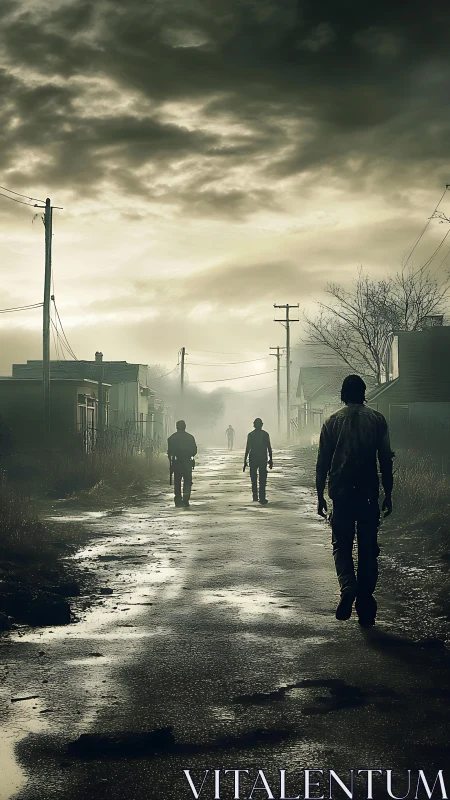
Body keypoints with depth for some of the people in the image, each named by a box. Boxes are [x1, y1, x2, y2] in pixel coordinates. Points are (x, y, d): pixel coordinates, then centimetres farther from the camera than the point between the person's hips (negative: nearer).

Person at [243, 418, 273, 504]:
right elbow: (269, 448, -1)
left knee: (254, 479, 15)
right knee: (262, 480, 0)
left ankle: (255, 496, 17)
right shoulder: (265, 434, -2)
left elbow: (247, 449, -3)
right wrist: (270, 460, 7)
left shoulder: (250, 435, -2)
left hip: (253, 459, 1)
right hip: (263, 459, -1)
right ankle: (262, 499, -6)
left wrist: (245, 461, 1)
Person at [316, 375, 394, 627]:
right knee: (368, 548, 8)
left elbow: (322, 462, 3)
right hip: (369, 493, 0)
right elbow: (386, 459, 1)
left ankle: (348, 586, -17)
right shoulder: (377, 419, 1)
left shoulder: (332, 422, 2)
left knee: (342, 545, 9)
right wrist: (388, 493, 8)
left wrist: (320, 495, 10)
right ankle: (365, 604, 7)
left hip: (341, 493, 0)